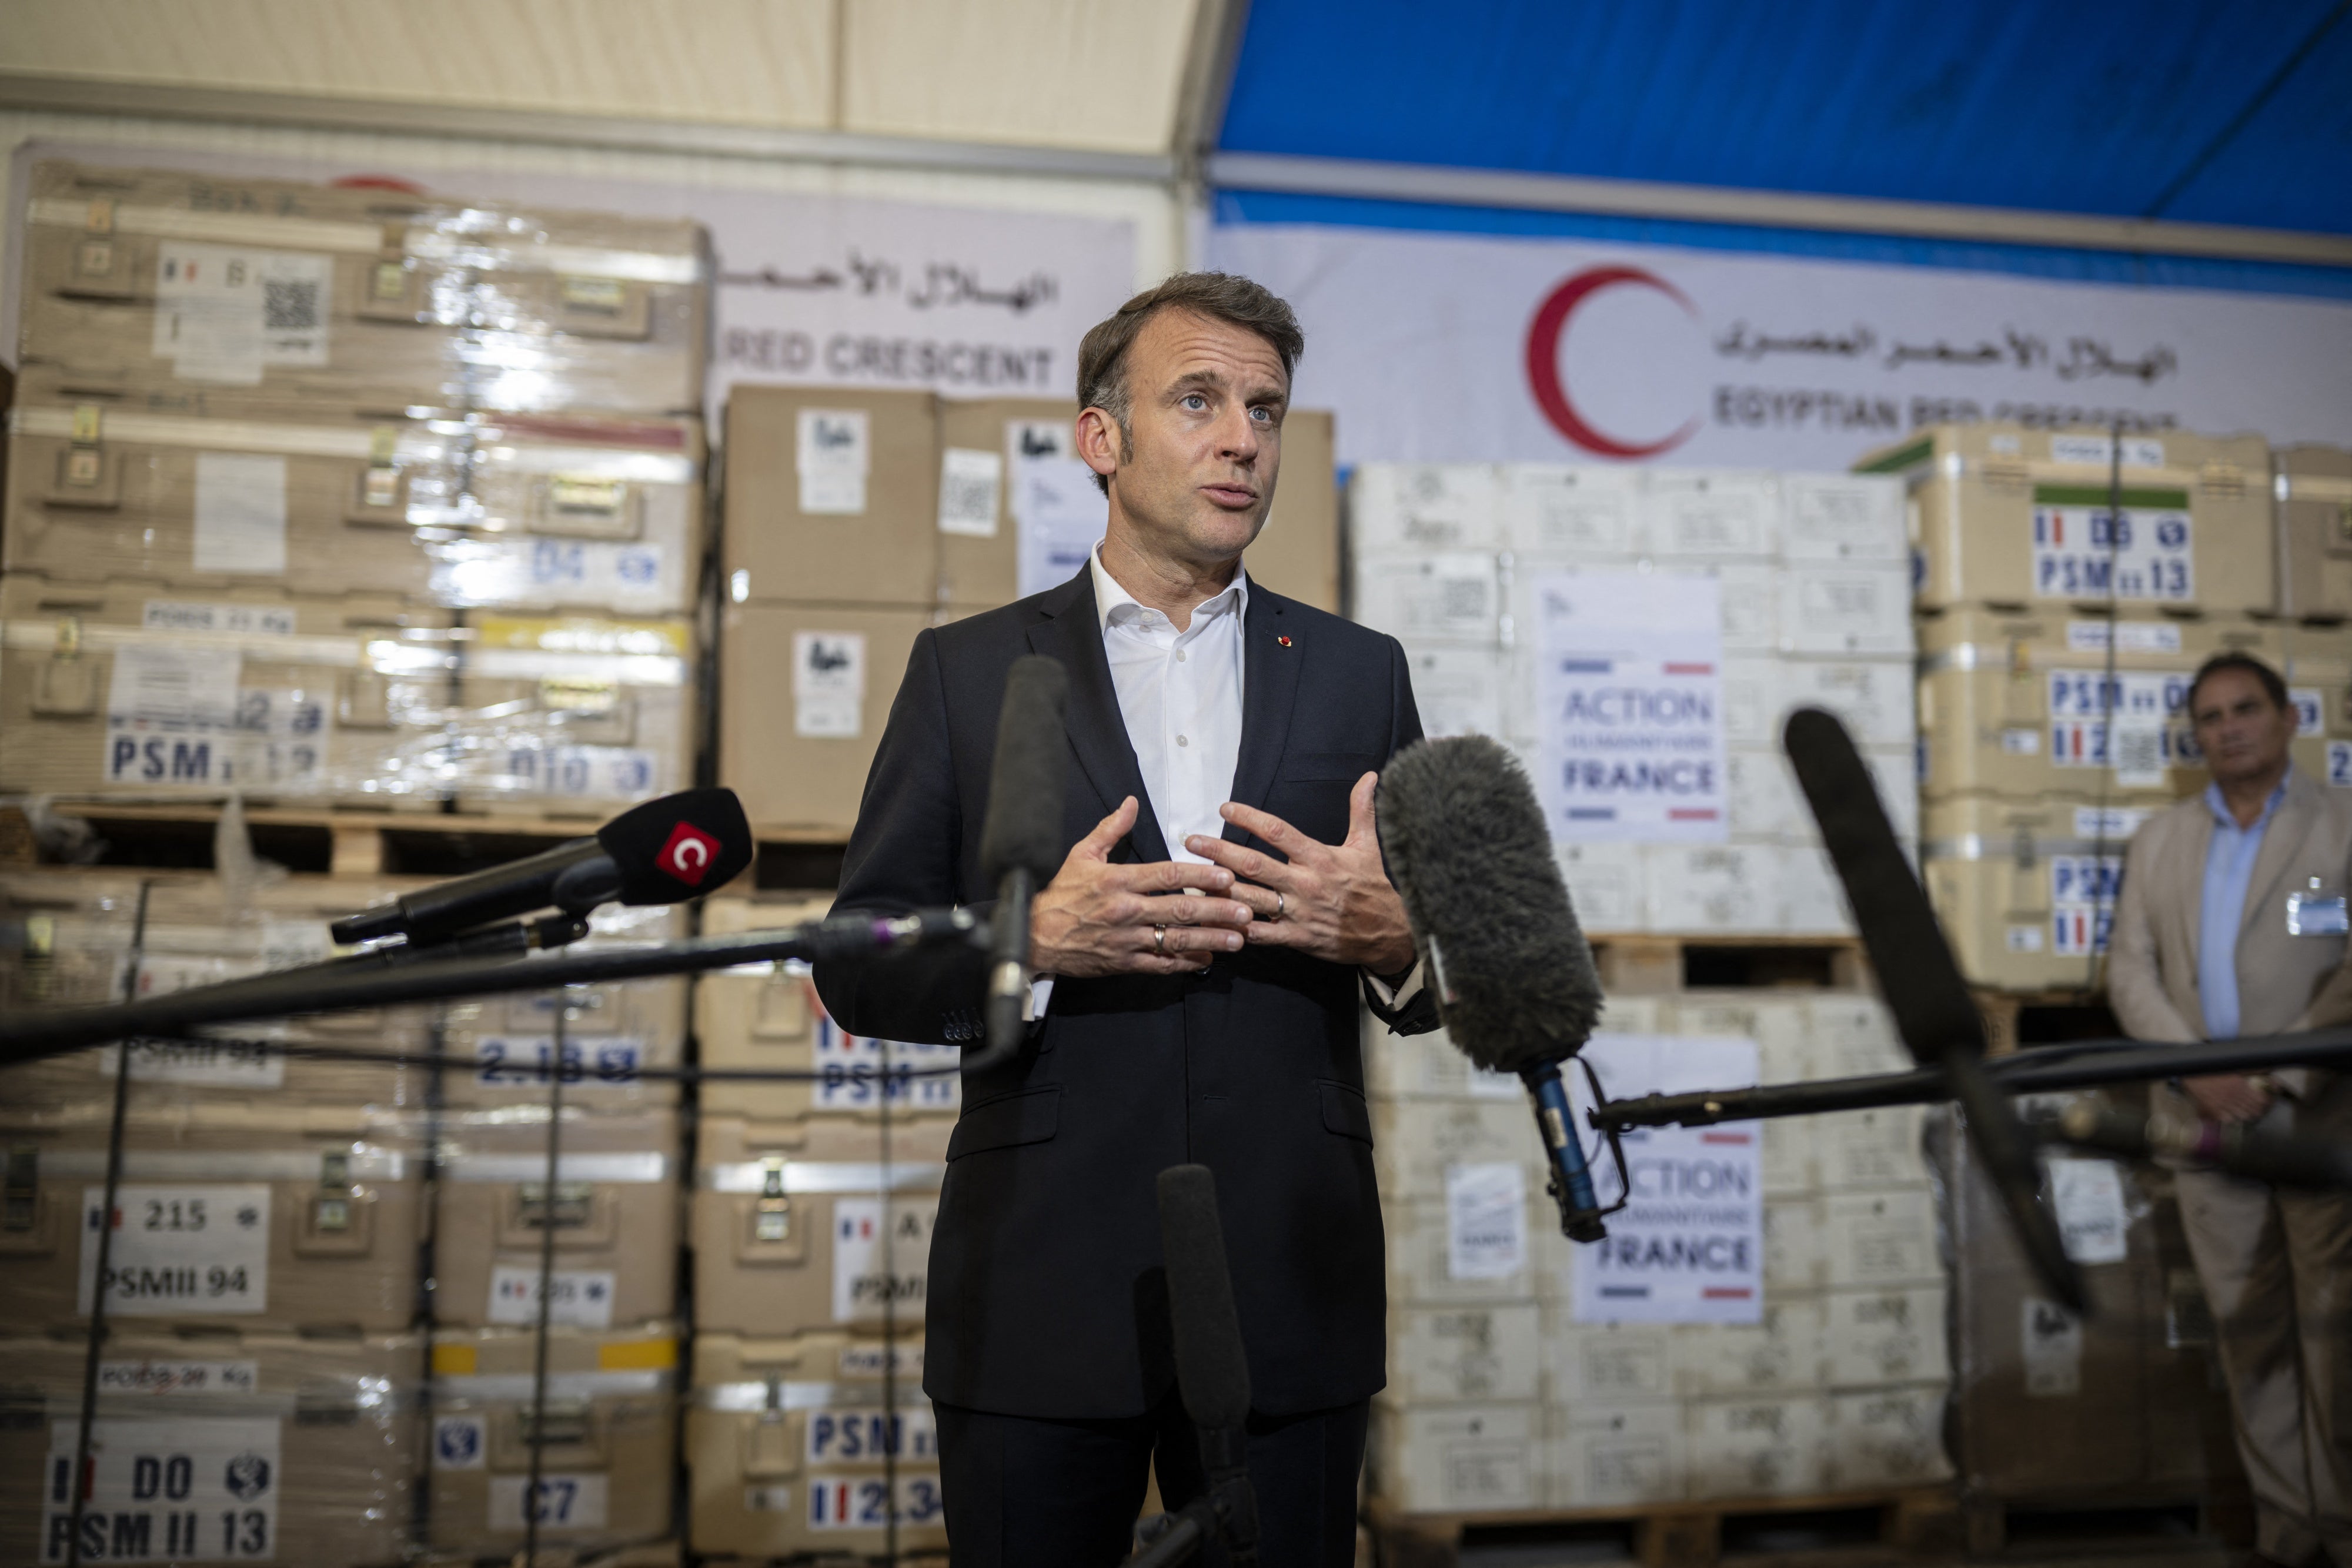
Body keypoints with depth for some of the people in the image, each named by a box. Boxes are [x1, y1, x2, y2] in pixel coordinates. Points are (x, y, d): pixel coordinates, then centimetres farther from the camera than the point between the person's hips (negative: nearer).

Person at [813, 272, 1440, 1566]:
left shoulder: (1358, 673, 9)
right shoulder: (970, 670, 4)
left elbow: (1444, 970, 11)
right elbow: (856, 968, 1)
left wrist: (1393, 936, -12)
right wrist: (1036, 940, -17)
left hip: (1292, 1299, 2)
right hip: (1042, 1304, -1)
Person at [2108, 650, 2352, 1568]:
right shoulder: (2158, 840, 15)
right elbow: (2130, 970, 7)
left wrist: (2276, 1078, -15)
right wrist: (2197, 1071, -8)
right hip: (2205, 1115, 3)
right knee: (2248, 1330, 6)